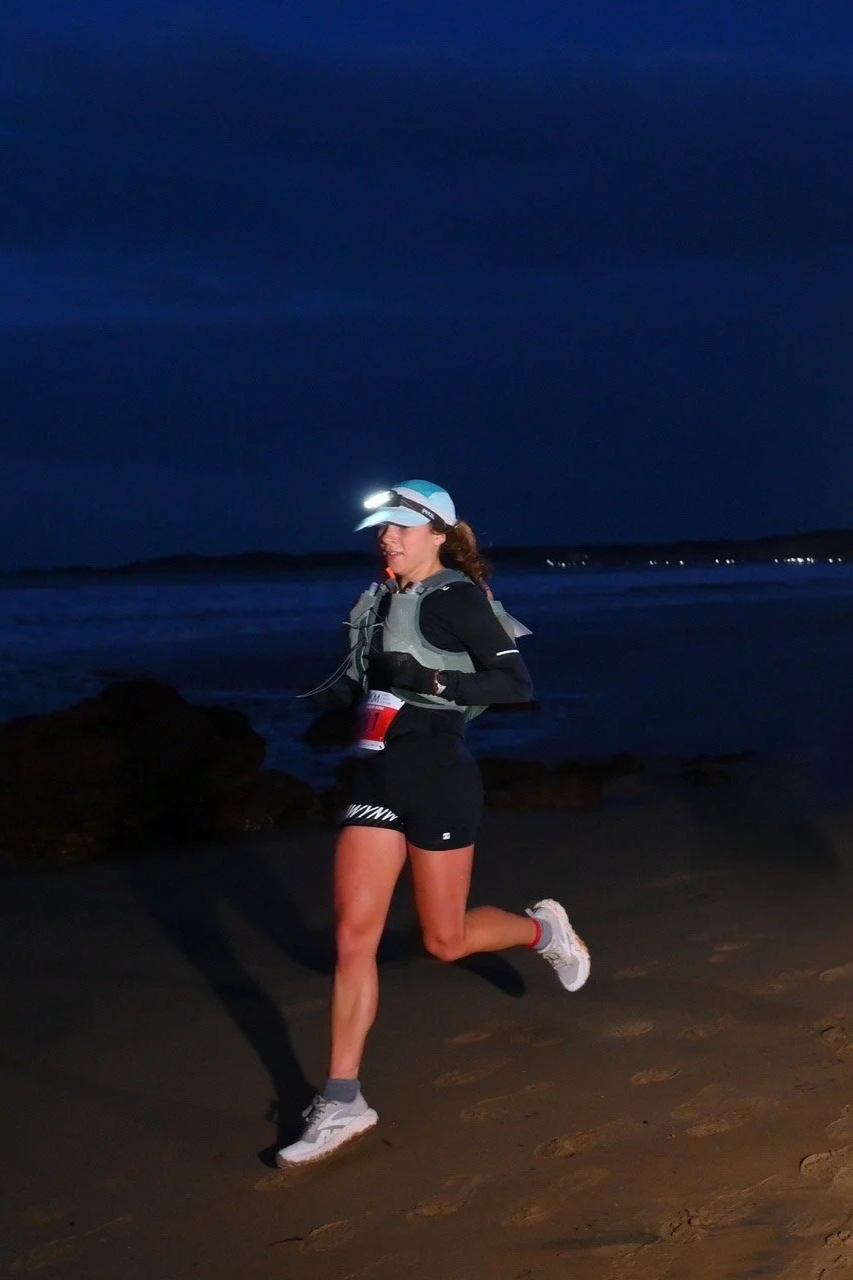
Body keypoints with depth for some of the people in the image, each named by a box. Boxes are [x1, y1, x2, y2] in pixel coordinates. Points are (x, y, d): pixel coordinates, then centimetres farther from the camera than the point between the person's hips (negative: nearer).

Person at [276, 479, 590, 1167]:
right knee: (353, 935, -1)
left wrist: (433, 682, -27)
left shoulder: (456, 598, -11)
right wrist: (340, 698, 9)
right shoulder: (382, 599, 11)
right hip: (378, 776, 7)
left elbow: (517, 681, -17)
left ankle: (543, 928, 37)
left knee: (445, 939, 6)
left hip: (438, 775, -7)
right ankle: (341, 1102, 2)